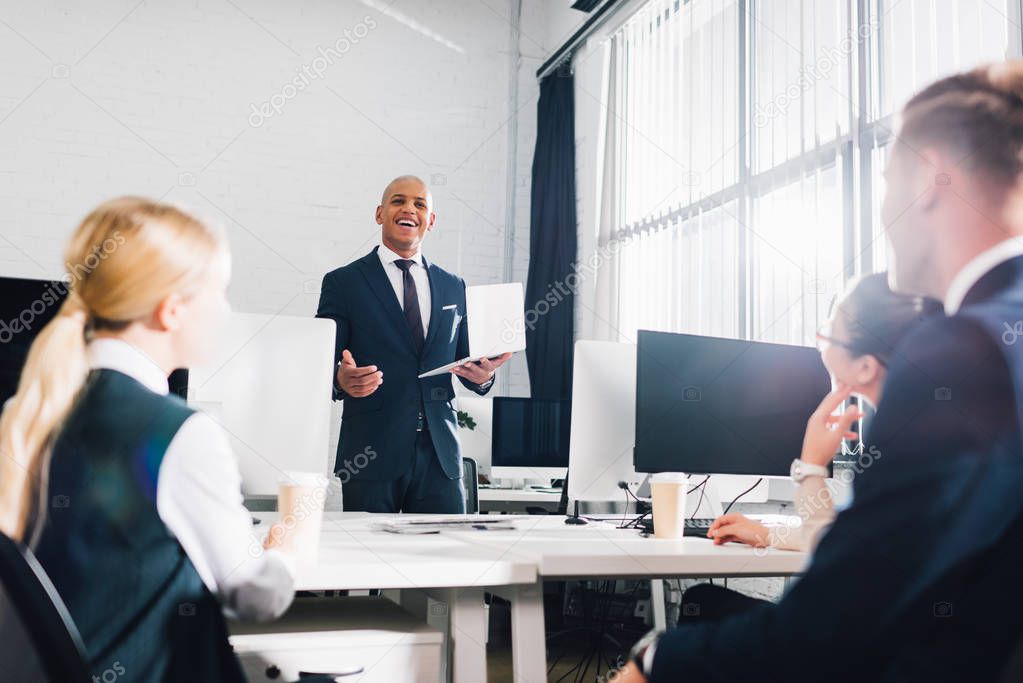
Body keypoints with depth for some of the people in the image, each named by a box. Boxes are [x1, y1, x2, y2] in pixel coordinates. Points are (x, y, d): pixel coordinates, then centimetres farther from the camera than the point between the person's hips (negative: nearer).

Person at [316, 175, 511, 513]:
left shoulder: (453, 287, 14)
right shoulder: (342, 282, 3)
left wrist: (483, 374, -5)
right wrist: (341, 380, -23)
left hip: (440, 455, 3)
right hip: (371, 455, -3)